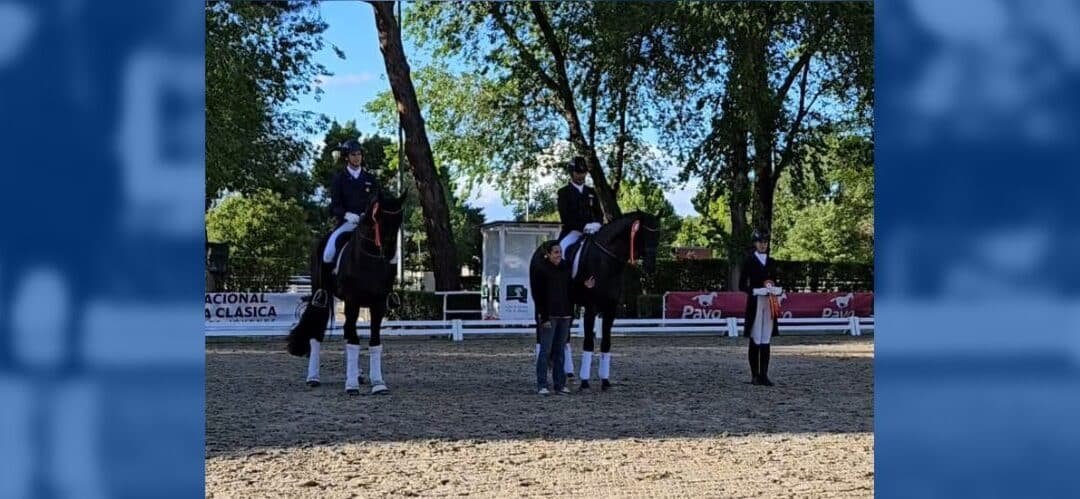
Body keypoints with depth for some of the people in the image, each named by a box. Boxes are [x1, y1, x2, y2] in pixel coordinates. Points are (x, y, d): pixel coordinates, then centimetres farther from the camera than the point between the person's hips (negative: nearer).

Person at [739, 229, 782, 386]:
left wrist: (776, 290, -2)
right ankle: (754, 375, 6)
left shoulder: (771, 262, 14)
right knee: (755, 340, -2)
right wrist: (755, 291, -20)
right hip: (755, 303, -4)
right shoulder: (749, 261, -1)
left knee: (766, 340, 3)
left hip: (769, 304, 4)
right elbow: (742, 285, -3)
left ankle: (764, 375, 6)